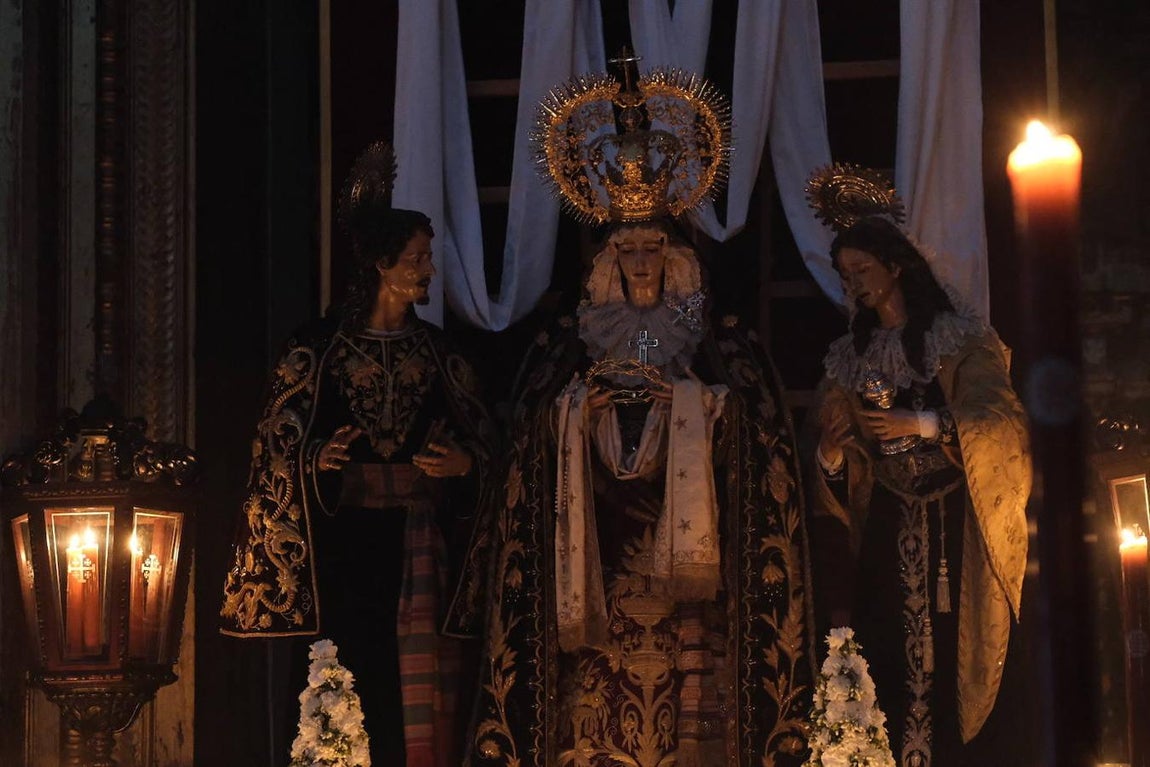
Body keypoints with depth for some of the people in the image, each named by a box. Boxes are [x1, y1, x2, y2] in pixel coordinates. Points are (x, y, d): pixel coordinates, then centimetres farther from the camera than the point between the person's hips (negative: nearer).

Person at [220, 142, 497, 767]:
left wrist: (465, 465, -7)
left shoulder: (437, 351, 11)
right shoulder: (319, 345, 0)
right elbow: (280, 441, 1)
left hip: (420, 544, 3)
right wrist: (318, 460, -18)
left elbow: (479, 441, 14)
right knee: (347, 687, -4)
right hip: (343, 540, -3)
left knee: (416, 689, 0)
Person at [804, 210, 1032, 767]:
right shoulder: (850, 357, 17)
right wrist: (830, 455, -11)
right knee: (893, 658, -7)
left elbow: (1000, 418, -9)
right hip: (886, 527, 3)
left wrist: (924, 424, -21)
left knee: (960, 651, -11)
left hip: (956, 519, -3)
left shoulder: (958, 335, 4)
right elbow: (836, 455, 12)